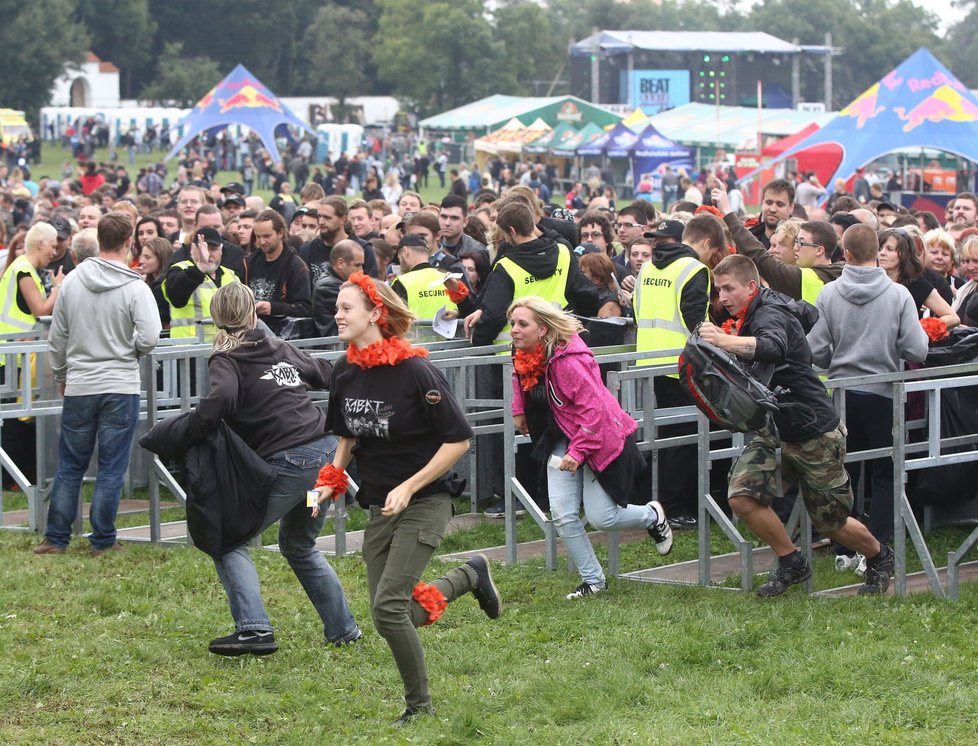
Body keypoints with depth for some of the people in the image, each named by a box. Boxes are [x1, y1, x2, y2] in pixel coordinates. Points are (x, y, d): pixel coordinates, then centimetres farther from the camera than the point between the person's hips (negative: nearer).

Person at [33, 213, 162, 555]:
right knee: (111, 468, 5)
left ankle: (56, 538, 15)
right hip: (121, 388, -3)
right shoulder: (135, 289, -12)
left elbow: (56, 337, 5)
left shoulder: (71, 282, -1)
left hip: (79, 387, 3)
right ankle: (103, 540, 9)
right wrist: (128, 346, 4)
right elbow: (149, 339, -19)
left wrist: (61, 375, 20)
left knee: (70, 466, 12)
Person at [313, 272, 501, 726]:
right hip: (379, 507, 7)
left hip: (423, 503, -7)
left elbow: (458, 440, -16)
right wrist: (331, 481, 2)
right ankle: (468, 576, 31)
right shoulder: (345, 373, 1)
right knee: (388, 616, 8)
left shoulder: (414, 371, -19)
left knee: (388, 605, -17)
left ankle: (419, 703, 4)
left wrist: (409, 487, -20)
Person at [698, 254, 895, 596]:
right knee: (742, 497, -14)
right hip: (775, 430, 8)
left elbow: (772, 348, -45)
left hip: (814, 432, -8)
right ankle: (791, 563, 6)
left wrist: (724, 341, -59)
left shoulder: (771, 313, -21)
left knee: (832, 523, 5)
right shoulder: (745, 320, 8)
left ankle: (879, 558, 36)